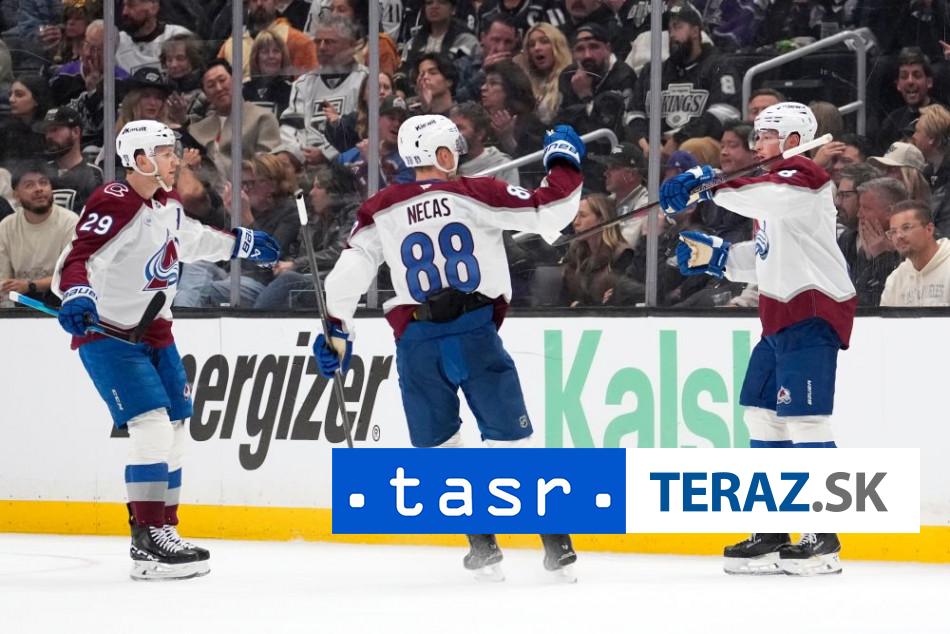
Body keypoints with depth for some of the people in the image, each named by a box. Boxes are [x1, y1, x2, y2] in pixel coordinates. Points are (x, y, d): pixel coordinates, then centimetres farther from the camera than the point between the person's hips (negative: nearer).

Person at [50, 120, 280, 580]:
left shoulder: (167, 202, 8)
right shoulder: (114, 205, -20)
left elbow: (190, 239, 30)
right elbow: (75, 261, -31)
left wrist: (243, 243, 39)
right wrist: (76, 297, -50)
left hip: (154, 332, 9)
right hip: (107, 334, -9)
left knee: (173, 432, 10)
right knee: (152, 425, -19)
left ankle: (162, 530, 21)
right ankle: (149, 543, -17)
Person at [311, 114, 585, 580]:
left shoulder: (380, 212, 6)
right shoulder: (475, 196, -2)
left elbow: (347, 274, 6)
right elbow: (549, 214, -6)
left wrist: (337, 333, 18)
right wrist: (563, 161, 10)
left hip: (417, 342, 2)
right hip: (476, 332, -1)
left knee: (438, 445, 16)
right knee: (511, 440, 5)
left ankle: (482, 544, 12)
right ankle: (555, 544, 3)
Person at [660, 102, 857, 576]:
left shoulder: (803, 177, -10)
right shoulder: (773, 187, 22)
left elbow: (761, 196, -32)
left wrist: (707, 184, -37)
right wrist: (715, 256, 12)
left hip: (814, 313, -11)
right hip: (782, 317, 11)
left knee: (803, 418, -14)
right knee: (763, 416, 11)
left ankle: (824, 539, -13)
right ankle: (772, 532, 16)